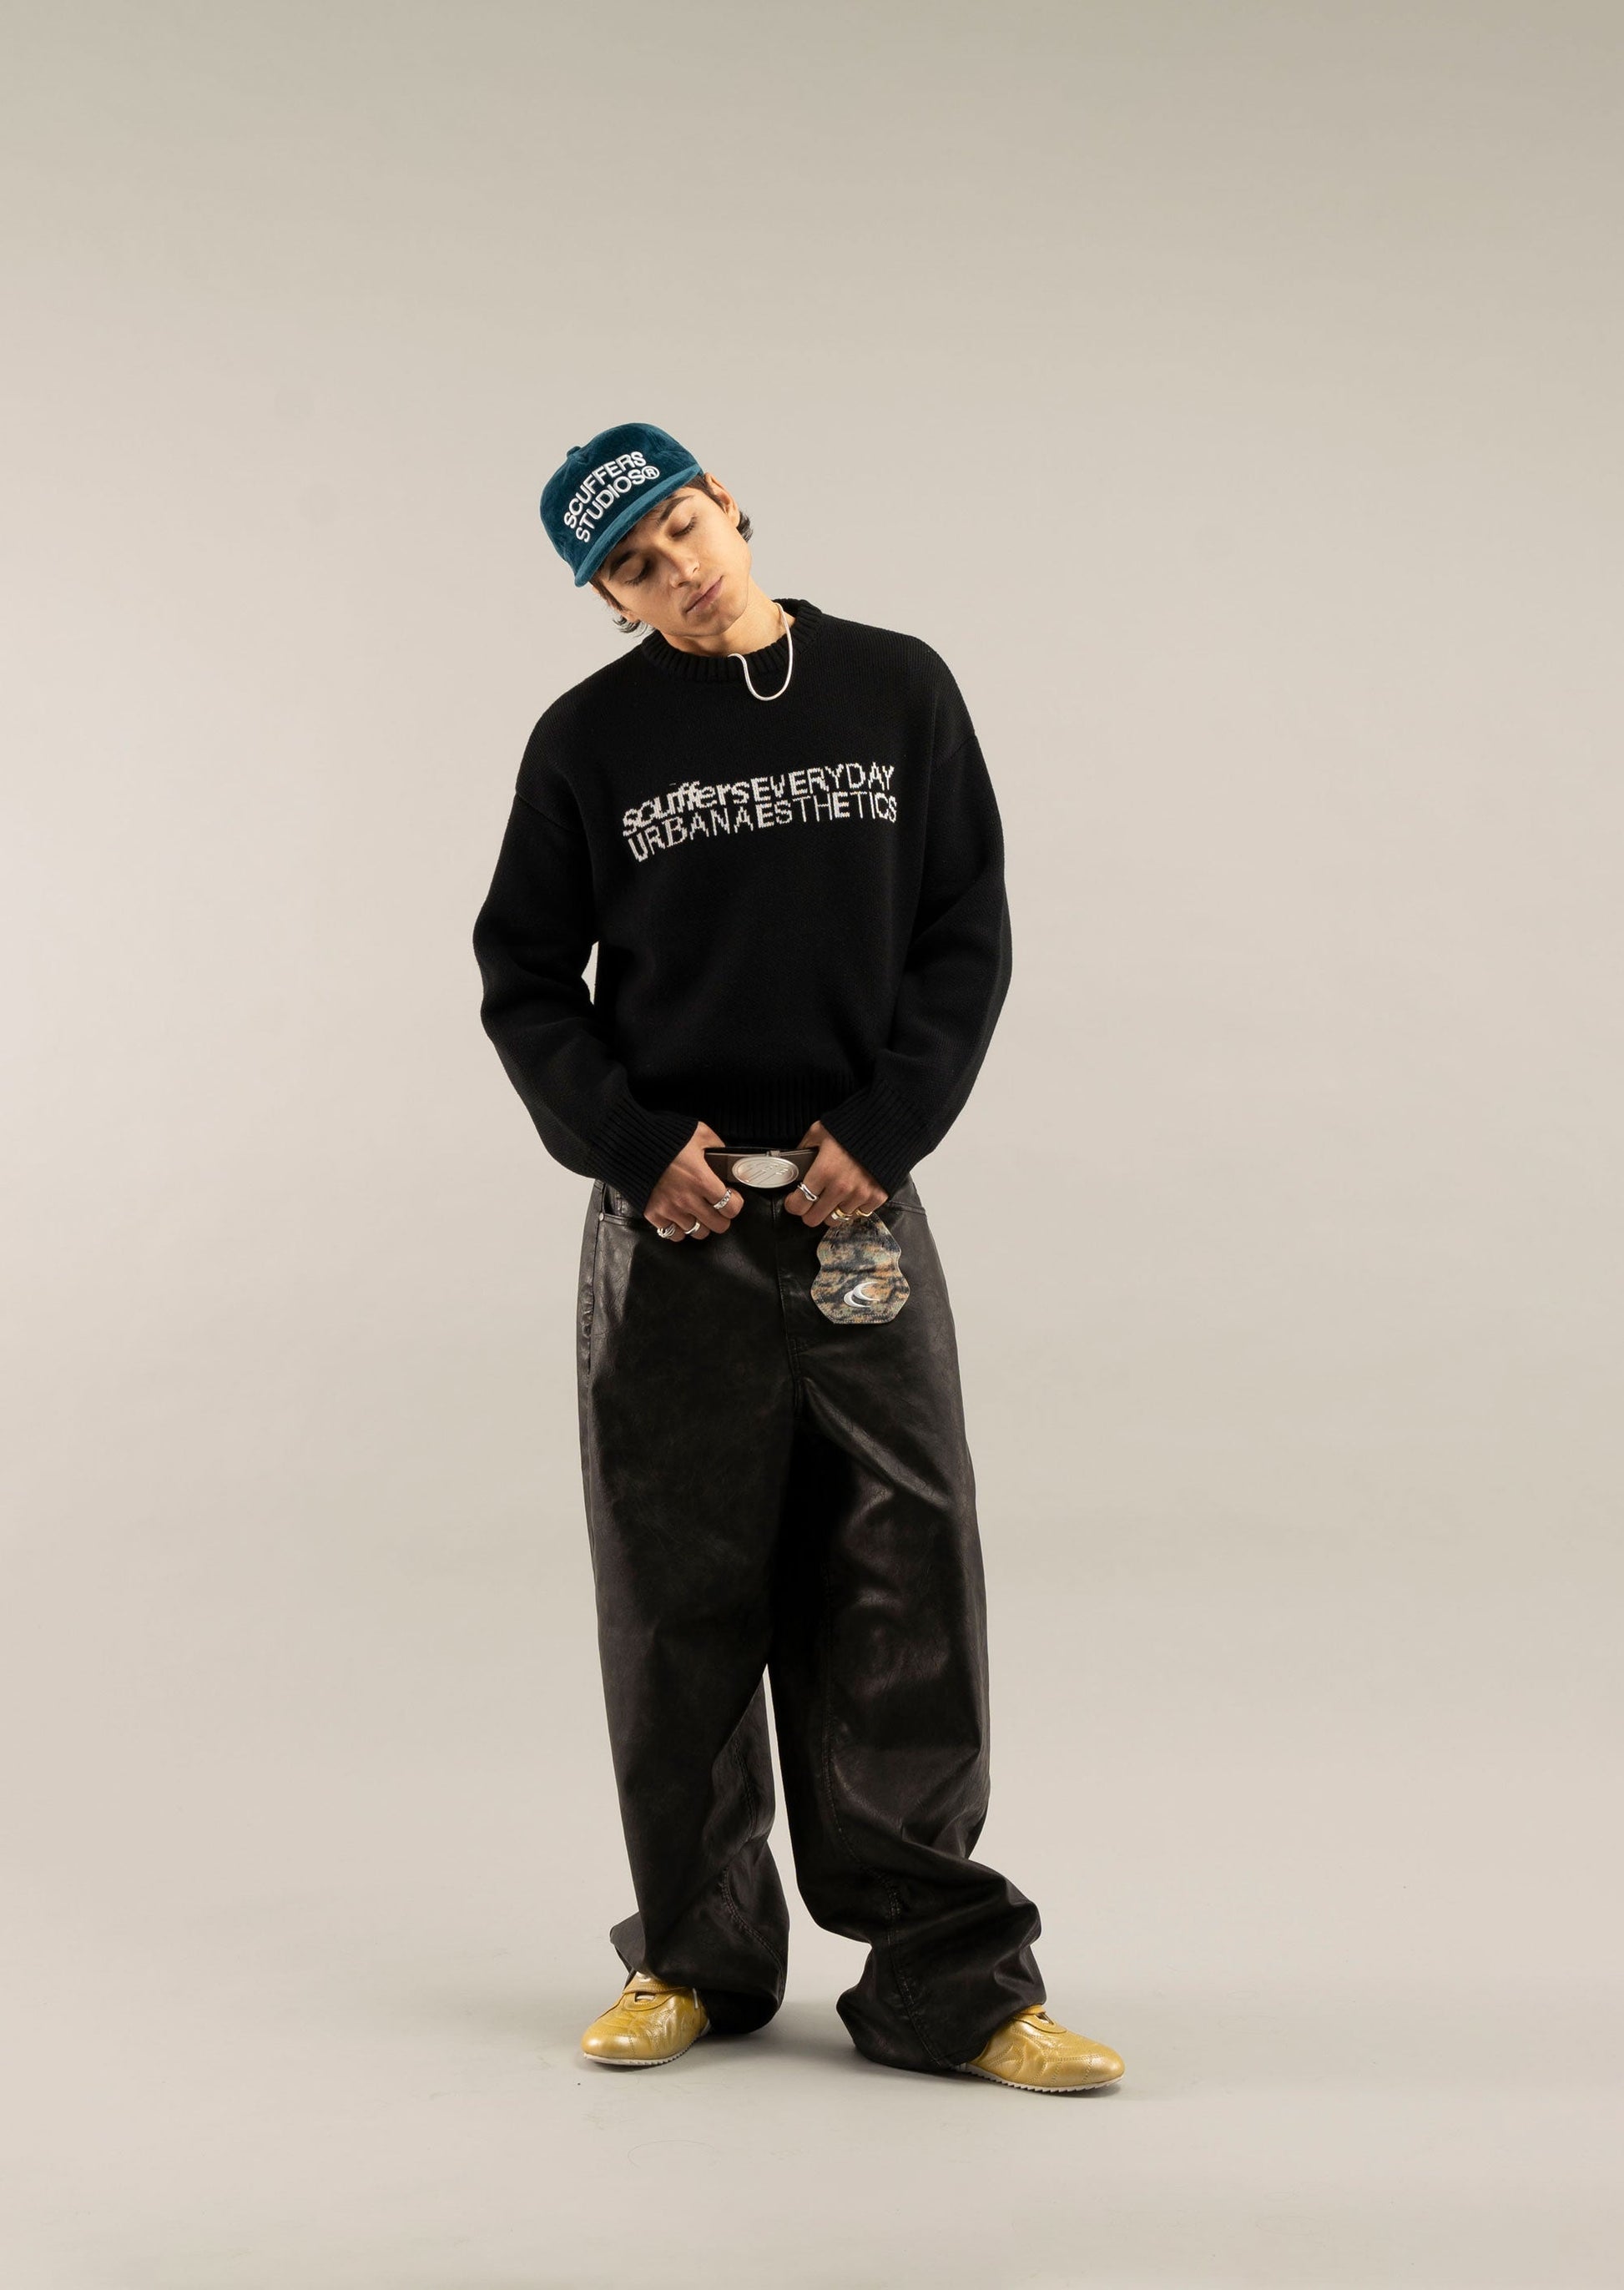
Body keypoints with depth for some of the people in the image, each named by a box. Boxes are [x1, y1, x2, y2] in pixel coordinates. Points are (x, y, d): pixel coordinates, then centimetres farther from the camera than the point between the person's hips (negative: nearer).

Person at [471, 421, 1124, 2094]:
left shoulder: (897, 693, 6)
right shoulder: (590, 741, 4)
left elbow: (968, 939, 5)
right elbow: (525, 979, 7)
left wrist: (882, 1125, -8)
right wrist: (630, 1144, -8)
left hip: (859, 1207, 0)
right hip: (670, 1220, 0)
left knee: (902, 1601, 0)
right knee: (680, 1601, 5)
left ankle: (947, 1978, 7)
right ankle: (696, 1956, 19)